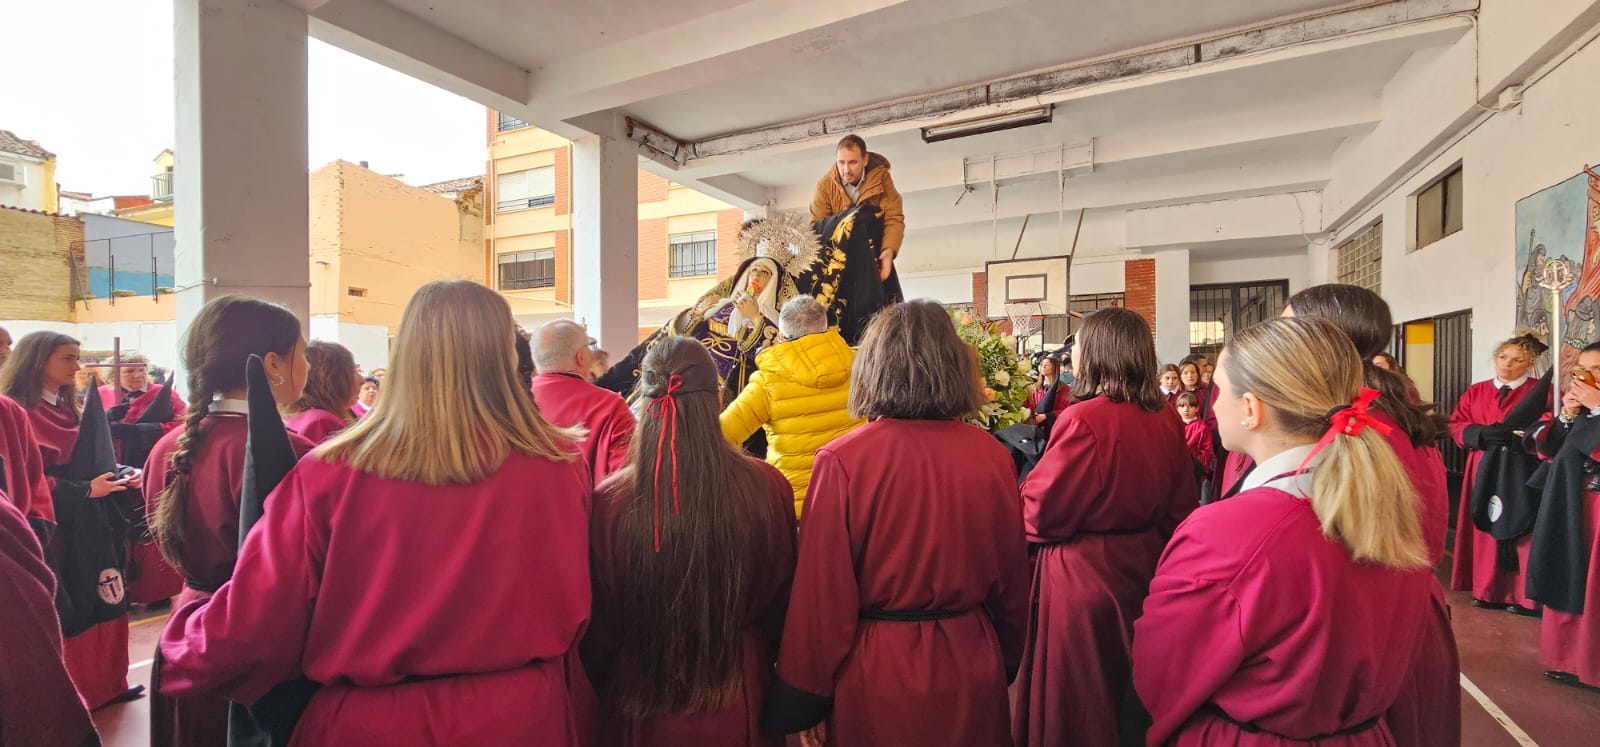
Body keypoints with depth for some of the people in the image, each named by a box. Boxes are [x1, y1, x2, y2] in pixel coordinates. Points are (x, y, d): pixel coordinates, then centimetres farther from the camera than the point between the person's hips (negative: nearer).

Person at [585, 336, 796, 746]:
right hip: (740, 701, 1)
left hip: (641, 702, 0)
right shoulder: (767, 488, -20)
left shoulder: (610, 500, -22)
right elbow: (783, 603, -4)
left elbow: (599, 624, -7)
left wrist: (606, 689, 13)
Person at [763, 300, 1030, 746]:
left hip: (877, 674, -3)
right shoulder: (992, 457, -9)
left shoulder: (841, 461, -20)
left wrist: (807, 699, -1)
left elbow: (822, 592, -15)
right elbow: (1013, 582, 2)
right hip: (972, 672, 3)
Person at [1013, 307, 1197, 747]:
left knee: (1079, 706, 12)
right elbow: (1181, 508, 9)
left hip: (1083, 576, -7)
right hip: (1144, 570, 7)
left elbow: (1041, 514, -19)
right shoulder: (1167, 421, -1)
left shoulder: (1084, 419, -23)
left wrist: (1023, 492, 0)